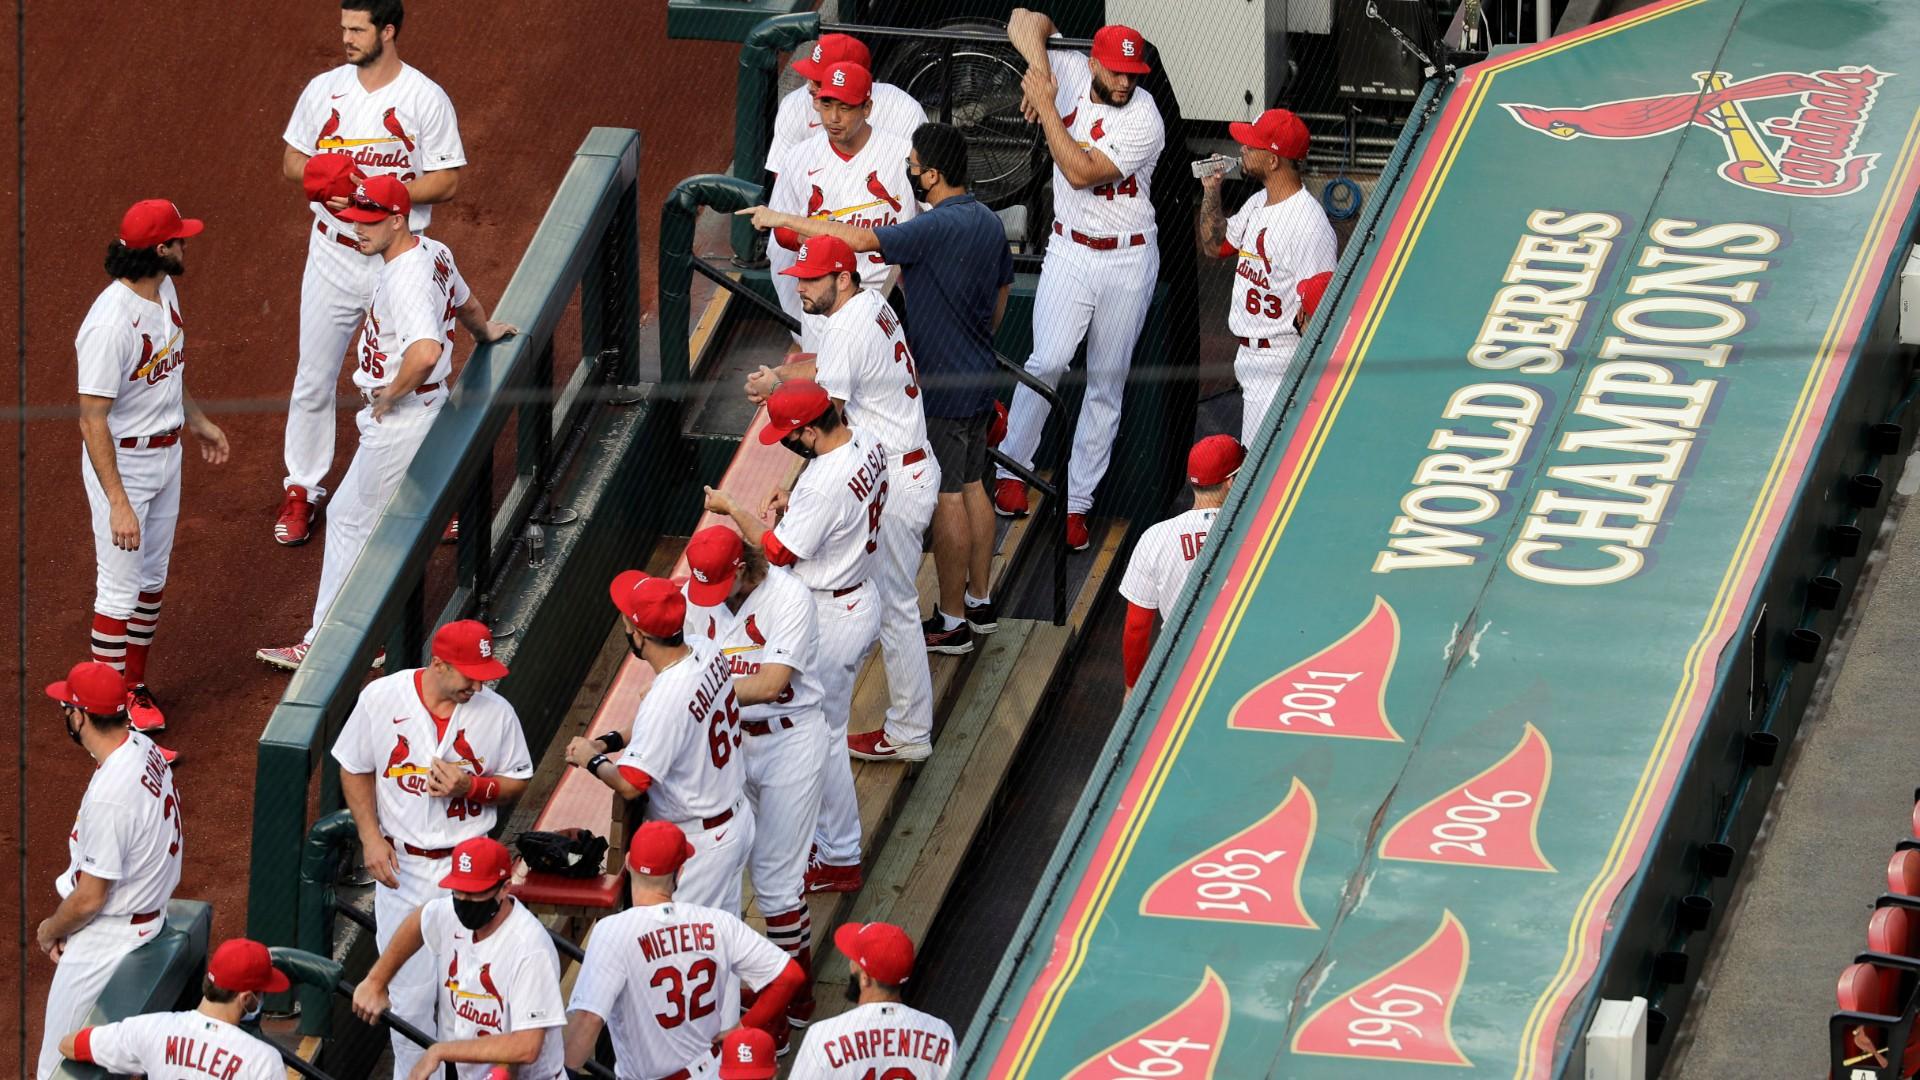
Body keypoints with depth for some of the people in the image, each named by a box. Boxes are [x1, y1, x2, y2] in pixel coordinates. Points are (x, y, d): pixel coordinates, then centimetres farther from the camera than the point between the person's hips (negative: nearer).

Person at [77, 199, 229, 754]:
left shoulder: (164, 290, -2)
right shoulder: (111, 323, -30)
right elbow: (92, 419, -28)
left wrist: (198, 420, 27)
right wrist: (118, 503, -29)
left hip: (166, 454, 9)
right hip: (121, 461, -9)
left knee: (153, 578, 19)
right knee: (120, 587, 2)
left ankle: (135, 685, 33)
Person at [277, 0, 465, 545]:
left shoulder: (427, 100, -9)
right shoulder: (324, 90, 1)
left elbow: (446, 181, -9)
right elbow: (292, 160, 9)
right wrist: (324, 176, -15)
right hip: (333, 259, 3)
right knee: (313, 382, 8)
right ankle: (302, 491, 22)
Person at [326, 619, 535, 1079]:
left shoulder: (496, 712, -9)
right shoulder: (381, 698, -9)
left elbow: (517, 781, 4)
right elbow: (355, 770, 4)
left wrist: (471, 786, -16)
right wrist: (371, 839, -5)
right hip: (402, 866, 0)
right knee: (410, 993, 8)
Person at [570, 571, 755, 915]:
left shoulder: (665, 701, -34)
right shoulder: (709, 653, -8)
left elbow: (629, 784, -30)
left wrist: (593, 760, -10)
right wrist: (608, 742, 3)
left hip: (699, 844, -9)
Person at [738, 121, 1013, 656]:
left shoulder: (938, 228, -25)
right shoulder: (989, 223, 4)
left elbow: (859, 240, -31)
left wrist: (783, 219, -22)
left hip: (943, 388, -9)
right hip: (979, 378, 9)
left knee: (947, 498, 0)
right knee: (972, 486, 19)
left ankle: (952, 622, 8)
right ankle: (980, 601, 30)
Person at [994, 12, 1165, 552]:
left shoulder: (1145, 123, -19)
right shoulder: (1071, 73, -7)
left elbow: (1081, 172, -25)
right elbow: (1026, 21, 2)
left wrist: (1046, 106, -24)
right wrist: (1039, 68, -17)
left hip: (1128, 262, -2)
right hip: (1070, 253, 2)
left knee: (1107, 383, 3)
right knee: (1048, 362, -16)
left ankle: (1078, 503, 8)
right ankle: (1012, 467, 1)